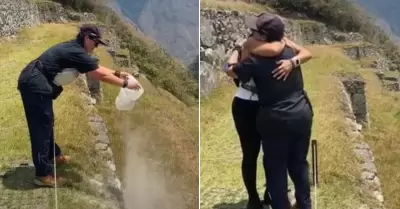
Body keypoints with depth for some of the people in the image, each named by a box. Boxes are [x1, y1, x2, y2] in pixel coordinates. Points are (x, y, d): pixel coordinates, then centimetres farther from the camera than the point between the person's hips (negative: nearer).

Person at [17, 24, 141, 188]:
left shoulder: (74, 49, 13)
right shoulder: (76, 53, -18)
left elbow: (96, 68, 22)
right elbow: (100, 75, -16)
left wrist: (117, 73, 14)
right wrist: (125, 84, -9)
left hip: (33, 83, 11)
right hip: (35, 86, -11)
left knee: (46, 123, 23)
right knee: (41, 128, -6)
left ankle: (53, 155, 41)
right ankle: (43, 175, -1)